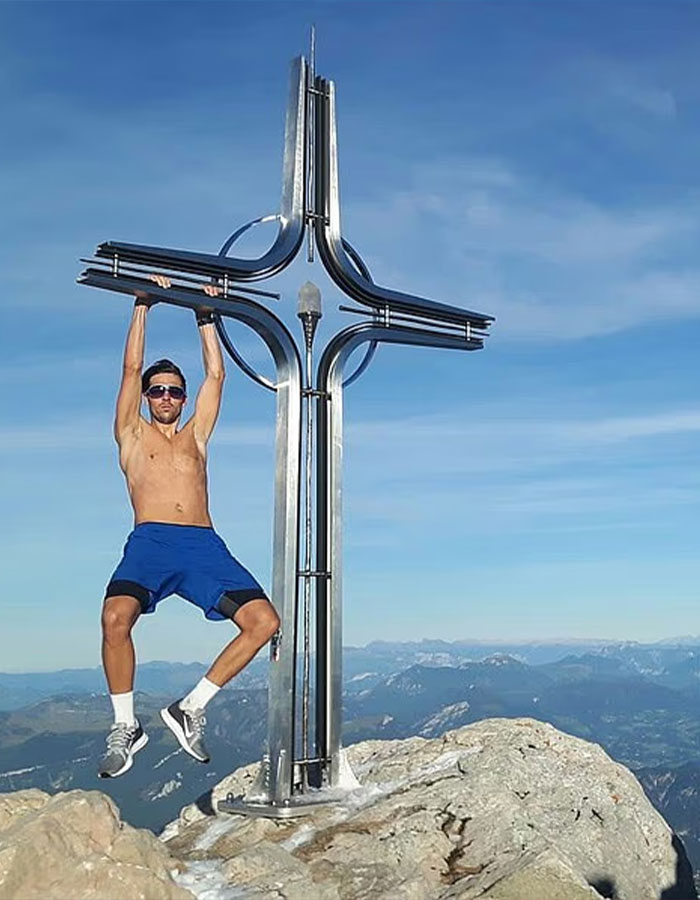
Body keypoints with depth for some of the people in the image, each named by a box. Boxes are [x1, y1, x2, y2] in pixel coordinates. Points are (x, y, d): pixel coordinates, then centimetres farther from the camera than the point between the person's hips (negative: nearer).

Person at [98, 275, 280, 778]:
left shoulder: (195, 436, 26)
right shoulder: (132, 434, 21)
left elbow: (215, 374, 26)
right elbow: (131, 368, 15)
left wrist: (206, 316, 30)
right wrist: (143, 305, 17)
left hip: (205, 546, 3)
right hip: (150, 541, -3)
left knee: (264, 622, -15)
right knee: (116, 618, -30)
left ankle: (192, 708, 1)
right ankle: (125, 725, -7)